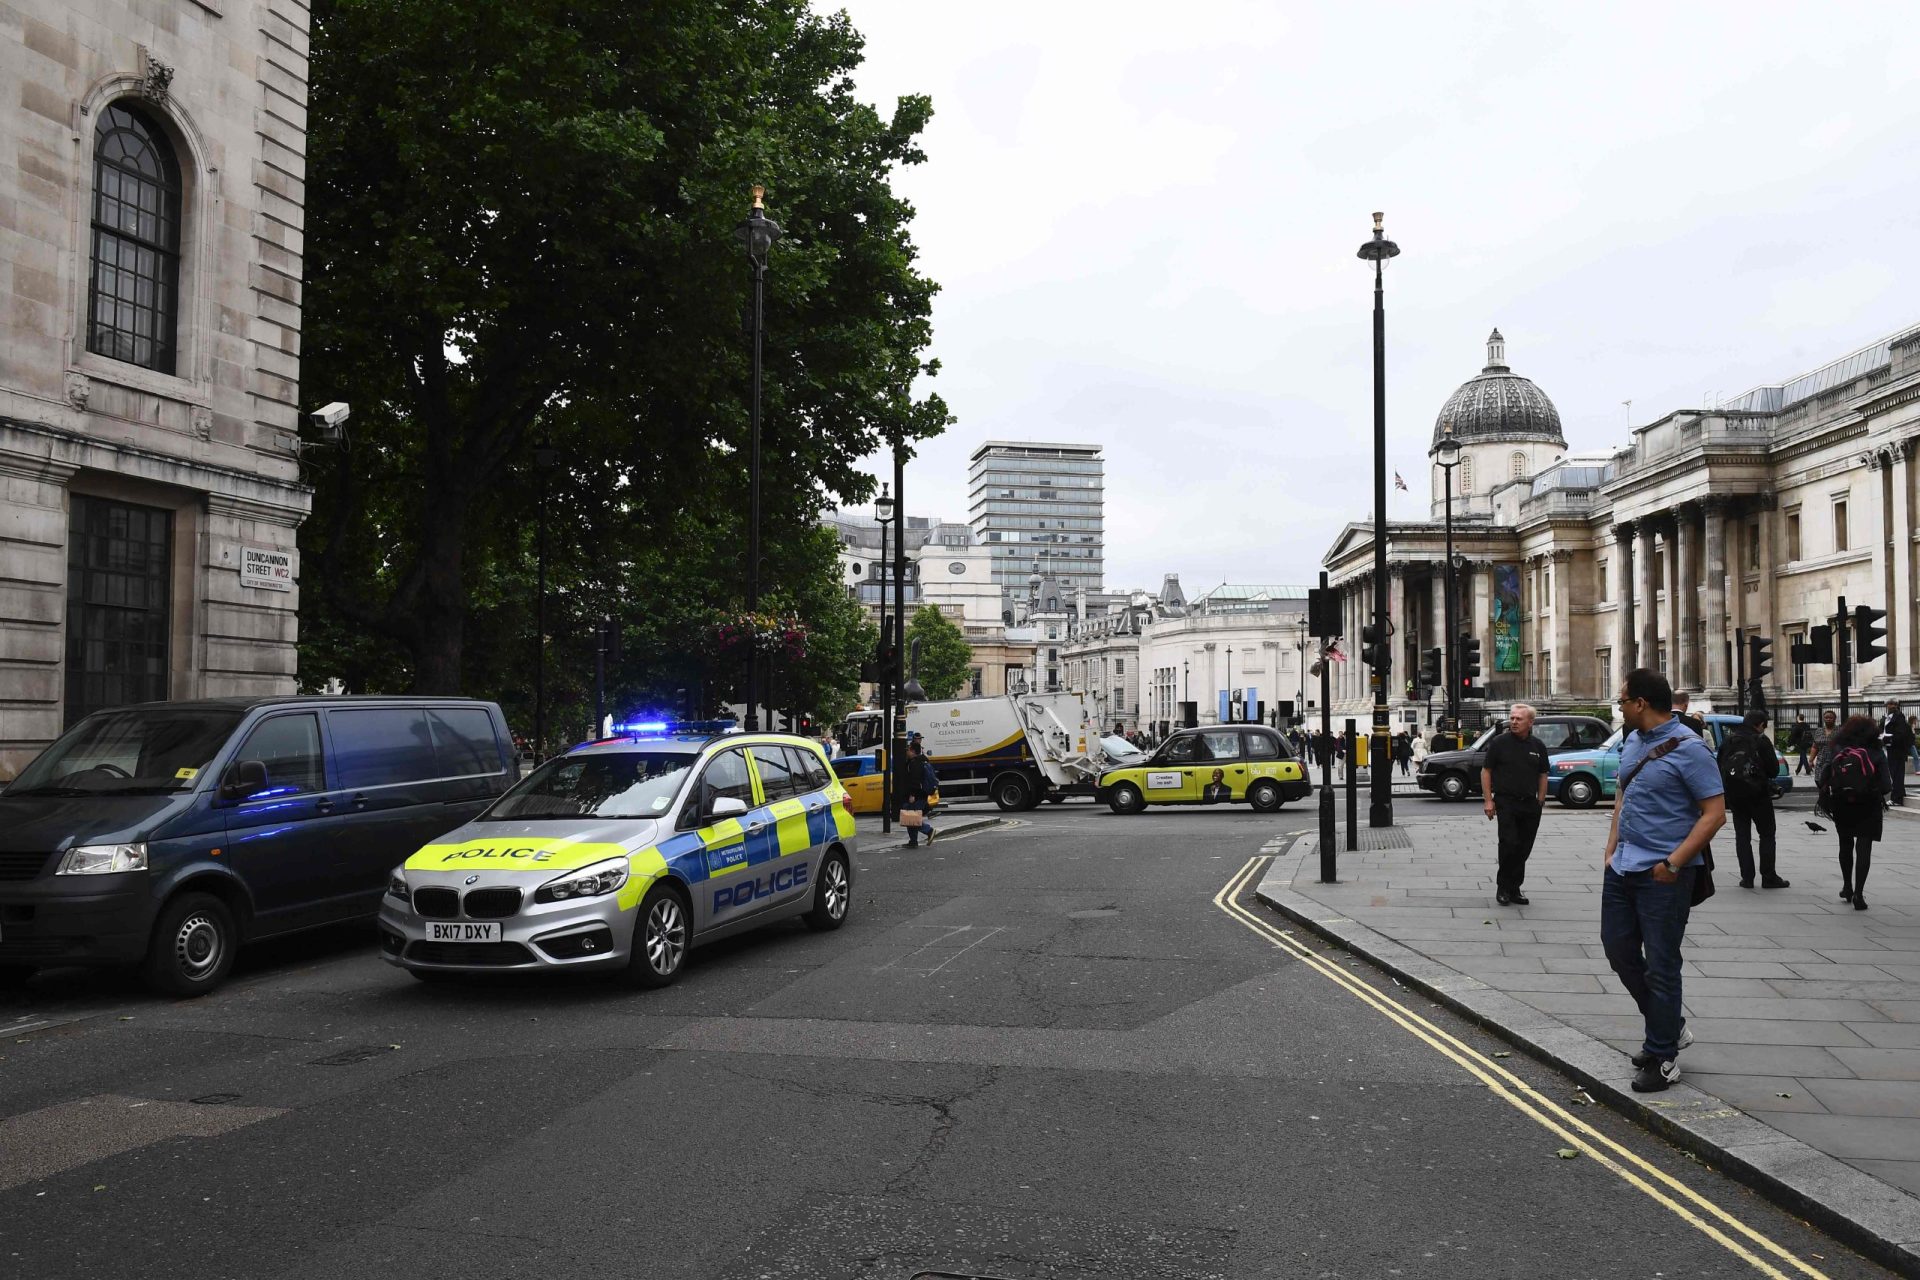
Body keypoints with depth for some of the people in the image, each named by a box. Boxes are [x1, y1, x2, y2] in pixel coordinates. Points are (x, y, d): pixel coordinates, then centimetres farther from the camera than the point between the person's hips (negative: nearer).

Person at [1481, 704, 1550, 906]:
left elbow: (1542, 775, 15)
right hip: (1506, 802, -4)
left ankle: (1514, 889, 16)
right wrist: (1488, 800, -6)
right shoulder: (1499, 742, -2)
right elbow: (1486, 771, 1)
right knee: (1509, 844, -12)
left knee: (1524, 849, 6)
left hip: (1530, 805, 4)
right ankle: (1503, 888, 2)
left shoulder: (1538, 746, 8)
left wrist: (1541, 800, 6)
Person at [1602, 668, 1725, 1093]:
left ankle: (1663, 1058, 14)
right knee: (1618, 948, 15)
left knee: (1660, 965, 1)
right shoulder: (1632, 742, 9)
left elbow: (1715, 813, -16)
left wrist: (1673, 863, -20)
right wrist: (1612, 851, 11)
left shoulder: (1688, 748, -15)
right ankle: (1670, 1027, 33)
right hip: (1622, 867, 8)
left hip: (1662, 874, -8)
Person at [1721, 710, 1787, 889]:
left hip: (1734, 794, 4)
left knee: (1742, 835, 8)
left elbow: (1719, 768, 7)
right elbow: (1773, 769, -7)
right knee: (1767, 835, 6)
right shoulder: (1761, 740, -8)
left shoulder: (1728, 741, 6)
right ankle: (1768, 877, 3)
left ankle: (1747, 877, 3)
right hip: (1758, 794, -4)